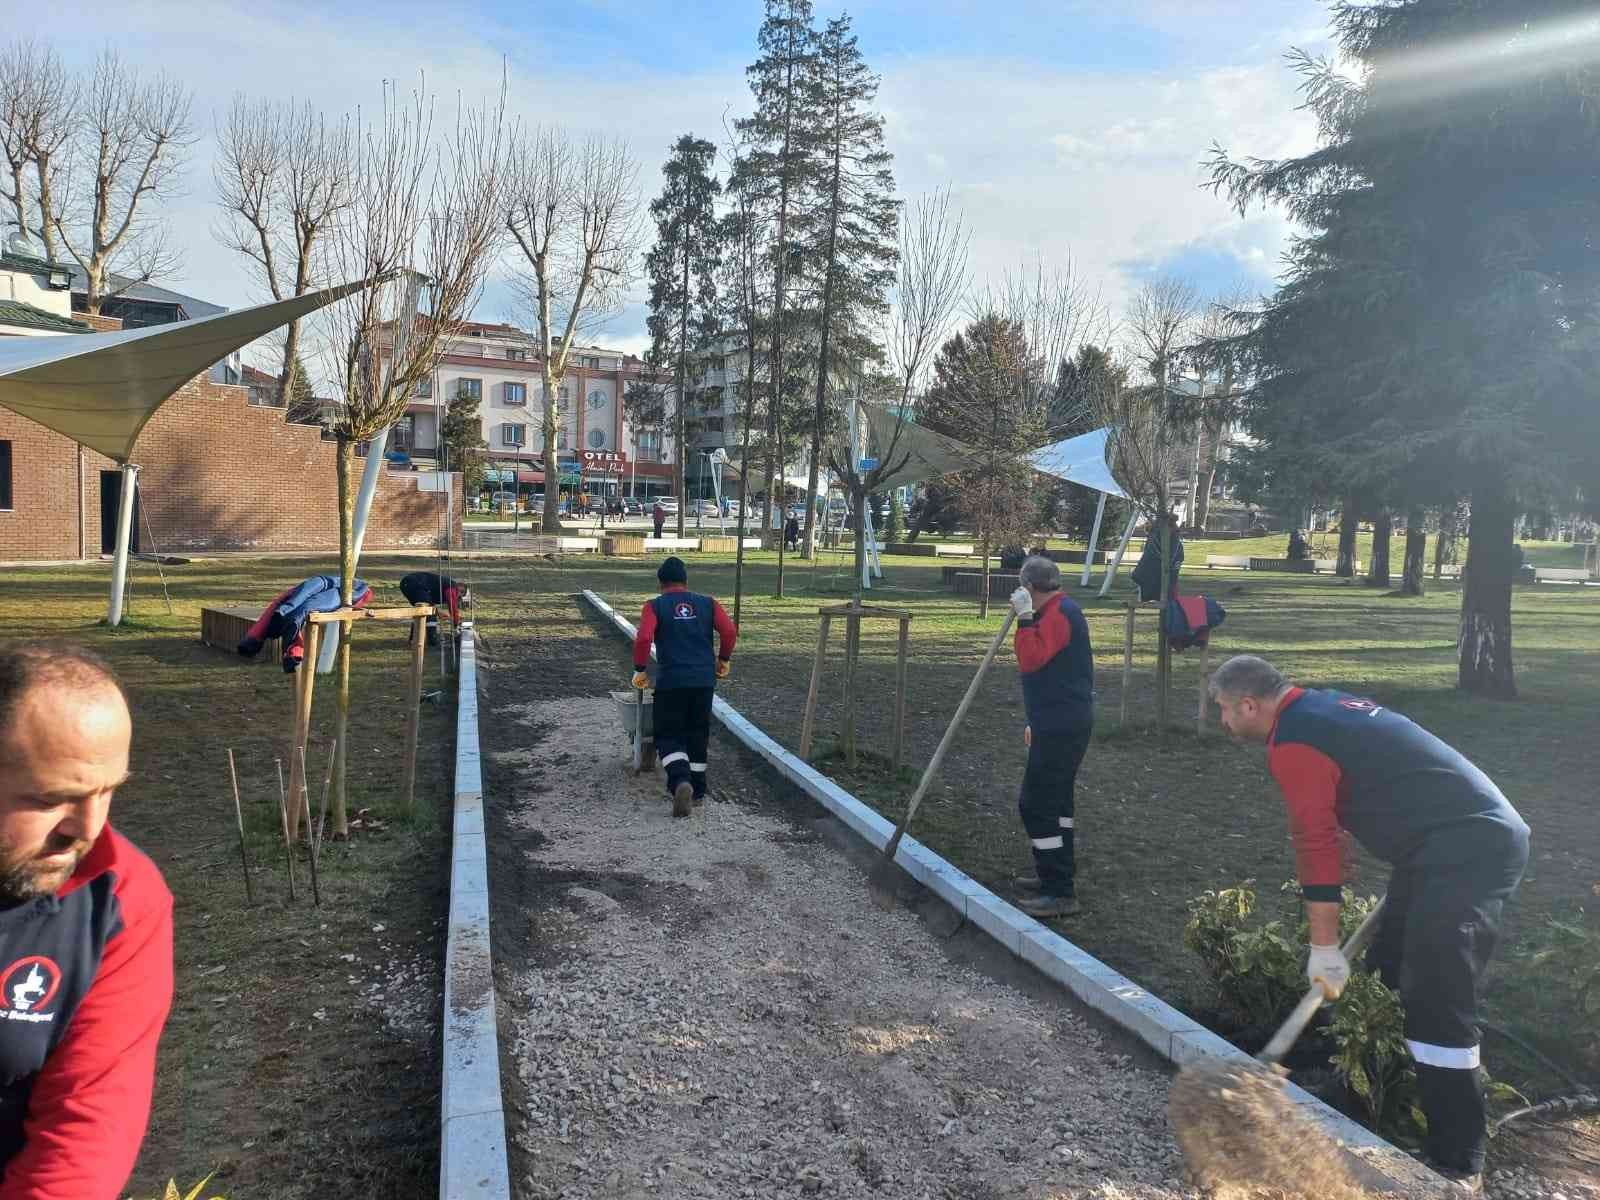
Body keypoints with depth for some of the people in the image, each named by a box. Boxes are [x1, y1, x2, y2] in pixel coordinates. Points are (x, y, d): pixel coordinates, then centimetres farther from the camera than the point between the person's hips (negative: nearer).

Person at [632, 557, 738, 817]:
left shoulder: (655, 606, 2)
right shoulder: (707, 604, 10)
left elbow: (643, 638, -13)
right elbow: (729, 631, -1)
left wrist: (640, 670, -1)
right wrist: (723, 659, 14)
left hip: (670, 681, -3)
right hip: (704, 680, 3)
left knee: (668, 735, 5)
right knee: (697, 735, 16)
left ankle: (680, 780, -20)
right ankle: (697, 790, 20)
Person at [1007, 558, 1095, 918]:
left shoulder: (1059, 613, -17)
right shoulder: (1061, 611, 17)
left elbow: (1031, 659, -30)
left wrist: (1025, 616, -26)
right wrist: (1037, 721, 28)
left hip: (1061, 728, -11)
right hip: (1063, 722, 11)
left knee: (1037, 805, -8)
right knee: (1057, 798, 19)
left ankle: (1059, 893, -4)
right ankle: (1058, 875, 30)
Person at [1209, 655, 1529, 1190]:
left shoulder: (1292, 742, -16)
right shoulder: (1322, 707, 15)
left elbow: (1316, 845, -16)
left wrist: (1324, 950, -8)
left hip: (1467, 849, -11)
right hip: (1476, 835, 11)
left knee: (1436, 1004, -10)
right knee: (1393, 973, 18)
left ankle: (1459, 1163, -2)